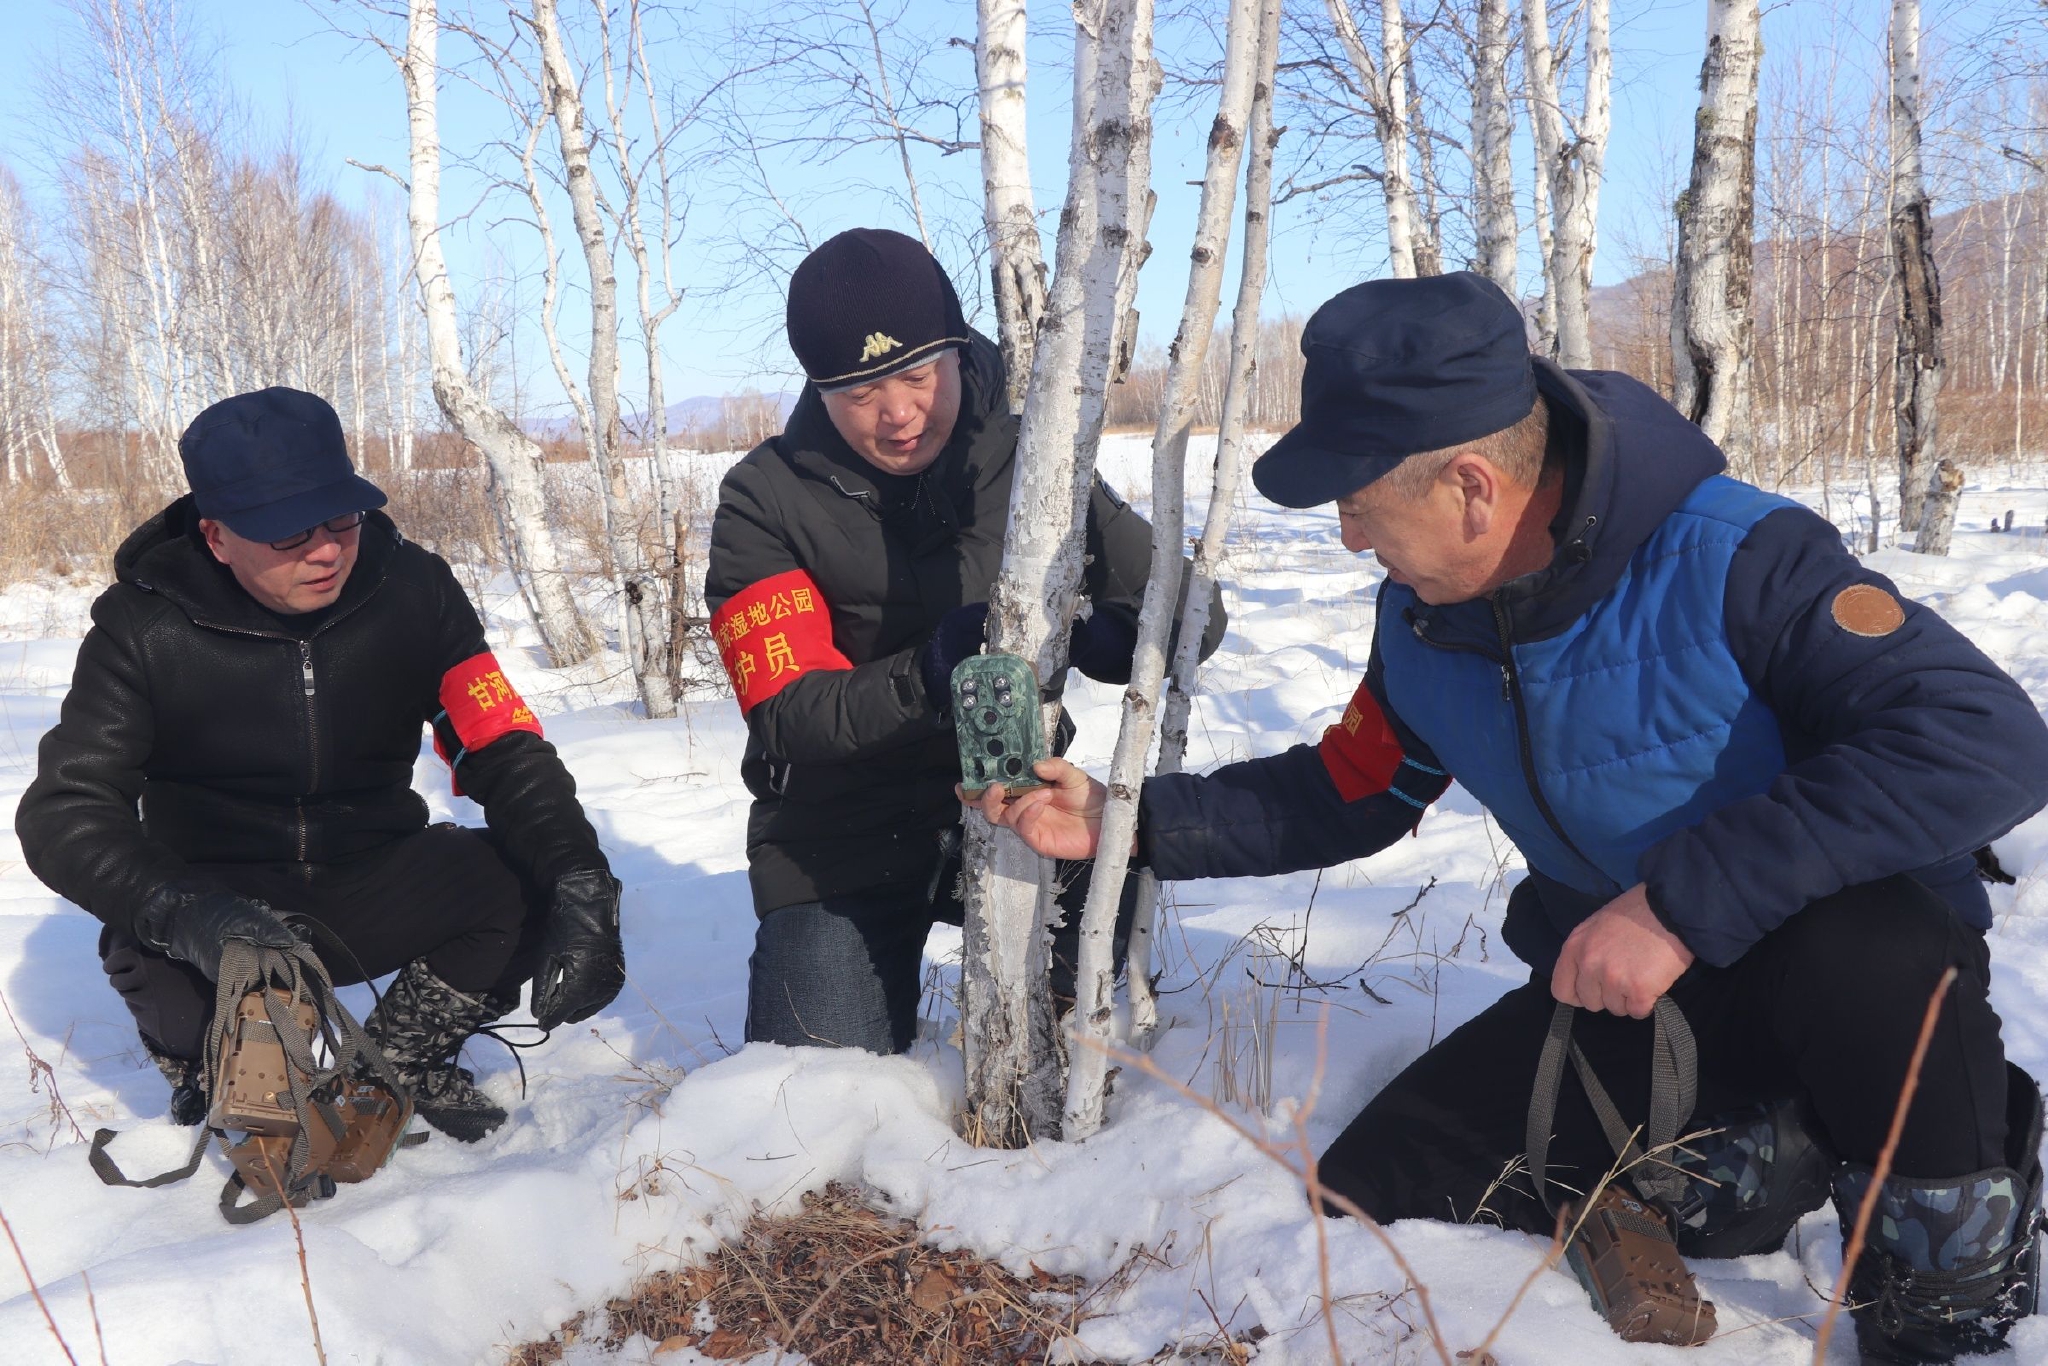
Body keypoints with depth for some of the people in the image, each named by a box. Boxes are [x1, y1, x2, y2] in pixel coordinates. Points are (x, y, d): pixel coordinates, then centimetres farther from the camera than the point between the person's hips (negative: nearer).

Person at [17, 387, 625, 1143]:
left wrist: (581, 885, -32)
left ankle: (396, 1060, 5)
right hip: (218, 898, -2)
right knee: (153, 958, -35)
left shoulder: (410, 590, -10)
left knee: (533, 887, -24)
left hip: (373, 894, 2)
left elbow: (504, 753, -13)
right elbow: (64, 811, -18)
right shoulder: (146, 627, -15)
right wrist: (184, 912, -39)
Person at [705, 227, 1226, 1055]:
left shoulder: (1026, 462, -6)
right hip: (843, 839, -1)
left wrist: (1102, 635, -31)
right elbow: (785, 714, -18)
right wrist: (926, 676, -38)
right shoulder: (766, 500, -11)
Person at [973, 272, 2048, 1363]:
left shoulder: (1732, 560, -27)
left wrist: (1684, 899, -41)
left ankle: (1955, 1253, -9)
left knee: (1860, 945, -42)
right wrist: (1131, 821, 1)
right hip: (1621, 982, 6)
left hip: (1861, 954, -5)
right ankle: (1757, 1162, 8)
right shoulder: (1420, 625, -5)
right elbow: (1345, 794, 10)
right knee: (1369, 1190, -3)